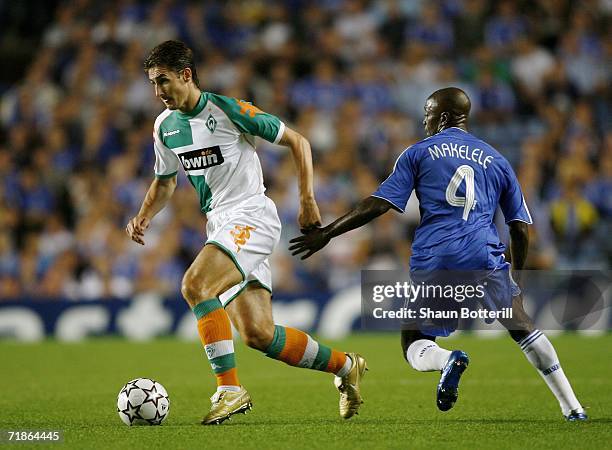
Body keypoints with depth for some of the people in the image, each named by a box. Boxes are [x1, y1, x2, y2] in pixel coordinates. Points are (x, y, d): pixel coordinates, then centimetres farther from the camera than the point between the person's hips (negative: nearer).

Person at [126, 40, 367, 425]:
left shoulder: (229, 111, -11)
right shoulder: (165, 126, 9)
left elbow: (298, 142, -4)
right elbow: (165, 181, 24)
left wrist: (308, 200, -8)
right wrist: (144, 217, 5)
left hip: (252, 217, -7)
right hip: (220, 226, 7)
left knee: (195, 285, -29)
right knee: (258, 335, 0)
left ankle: (229, 389, -24)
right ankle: (345, 366, 20)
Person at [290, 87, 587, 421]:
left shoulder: (419, 153, 12)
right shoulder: (496, 160, 20)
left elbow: (378, 205, 4)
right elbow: (520, 228, 18)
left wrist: (326, 233, 10)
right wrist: (516, 277, 31)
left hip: (431, 262, -2)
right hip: (483, 256, 2)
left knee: (414, 346, 12)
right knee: (522, 327, 20)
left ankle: (448, 359, -25)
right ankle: (572, 408, 12)